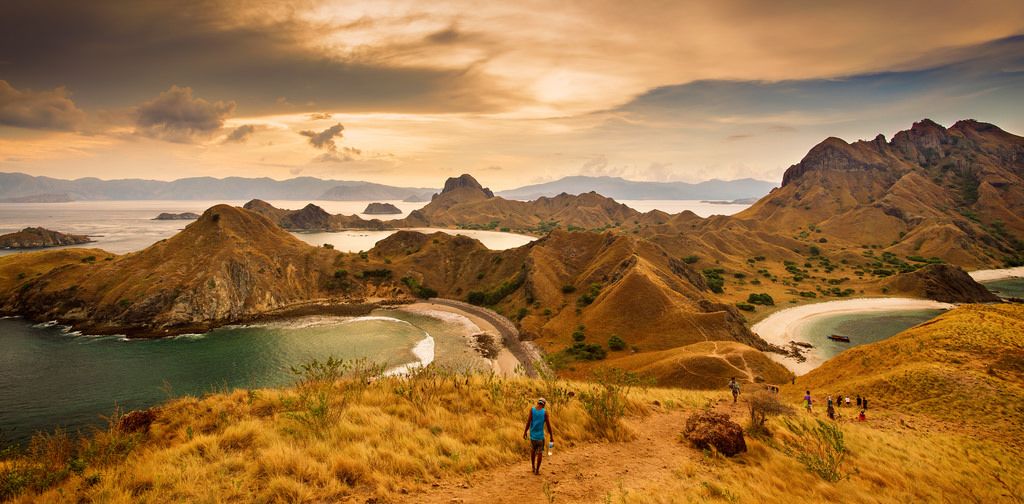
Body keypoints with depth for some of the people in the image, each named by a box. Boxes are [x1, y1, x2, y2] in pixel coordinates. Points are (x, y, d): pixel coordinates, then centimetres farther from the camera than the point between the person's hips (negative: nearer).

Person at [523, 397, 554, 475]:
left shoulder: (532, 409, -6)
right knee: (540, 453, 10)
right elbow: (548, 425, -6)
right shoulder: (545, 412, -8)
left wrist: (525, 432, -1)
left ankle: (533, 467, 26)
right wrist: (551, 436, 2)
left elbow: (528, 421, -10)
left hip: (532, 434, 2)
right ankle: (537, 470, 11)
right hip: (540, 435, -2)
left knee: (532, 450, 22)